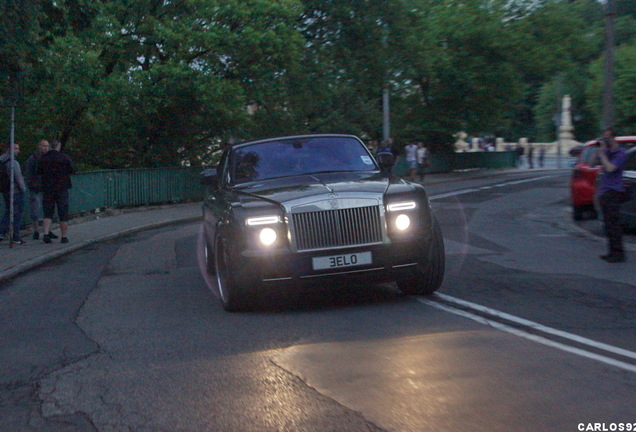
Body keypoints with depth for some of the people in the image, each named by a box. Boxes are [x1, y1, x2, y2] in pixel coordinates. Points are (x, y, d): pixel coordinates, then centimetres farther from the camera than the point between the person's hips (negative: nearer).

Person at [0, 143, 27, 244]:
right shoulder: (13, 163, -18)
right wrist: (23, 189, -5)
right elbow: (18, 178, -18)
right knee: (17, 214, 0)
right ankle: (16, 237, 3)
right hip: (16, 191, -8)